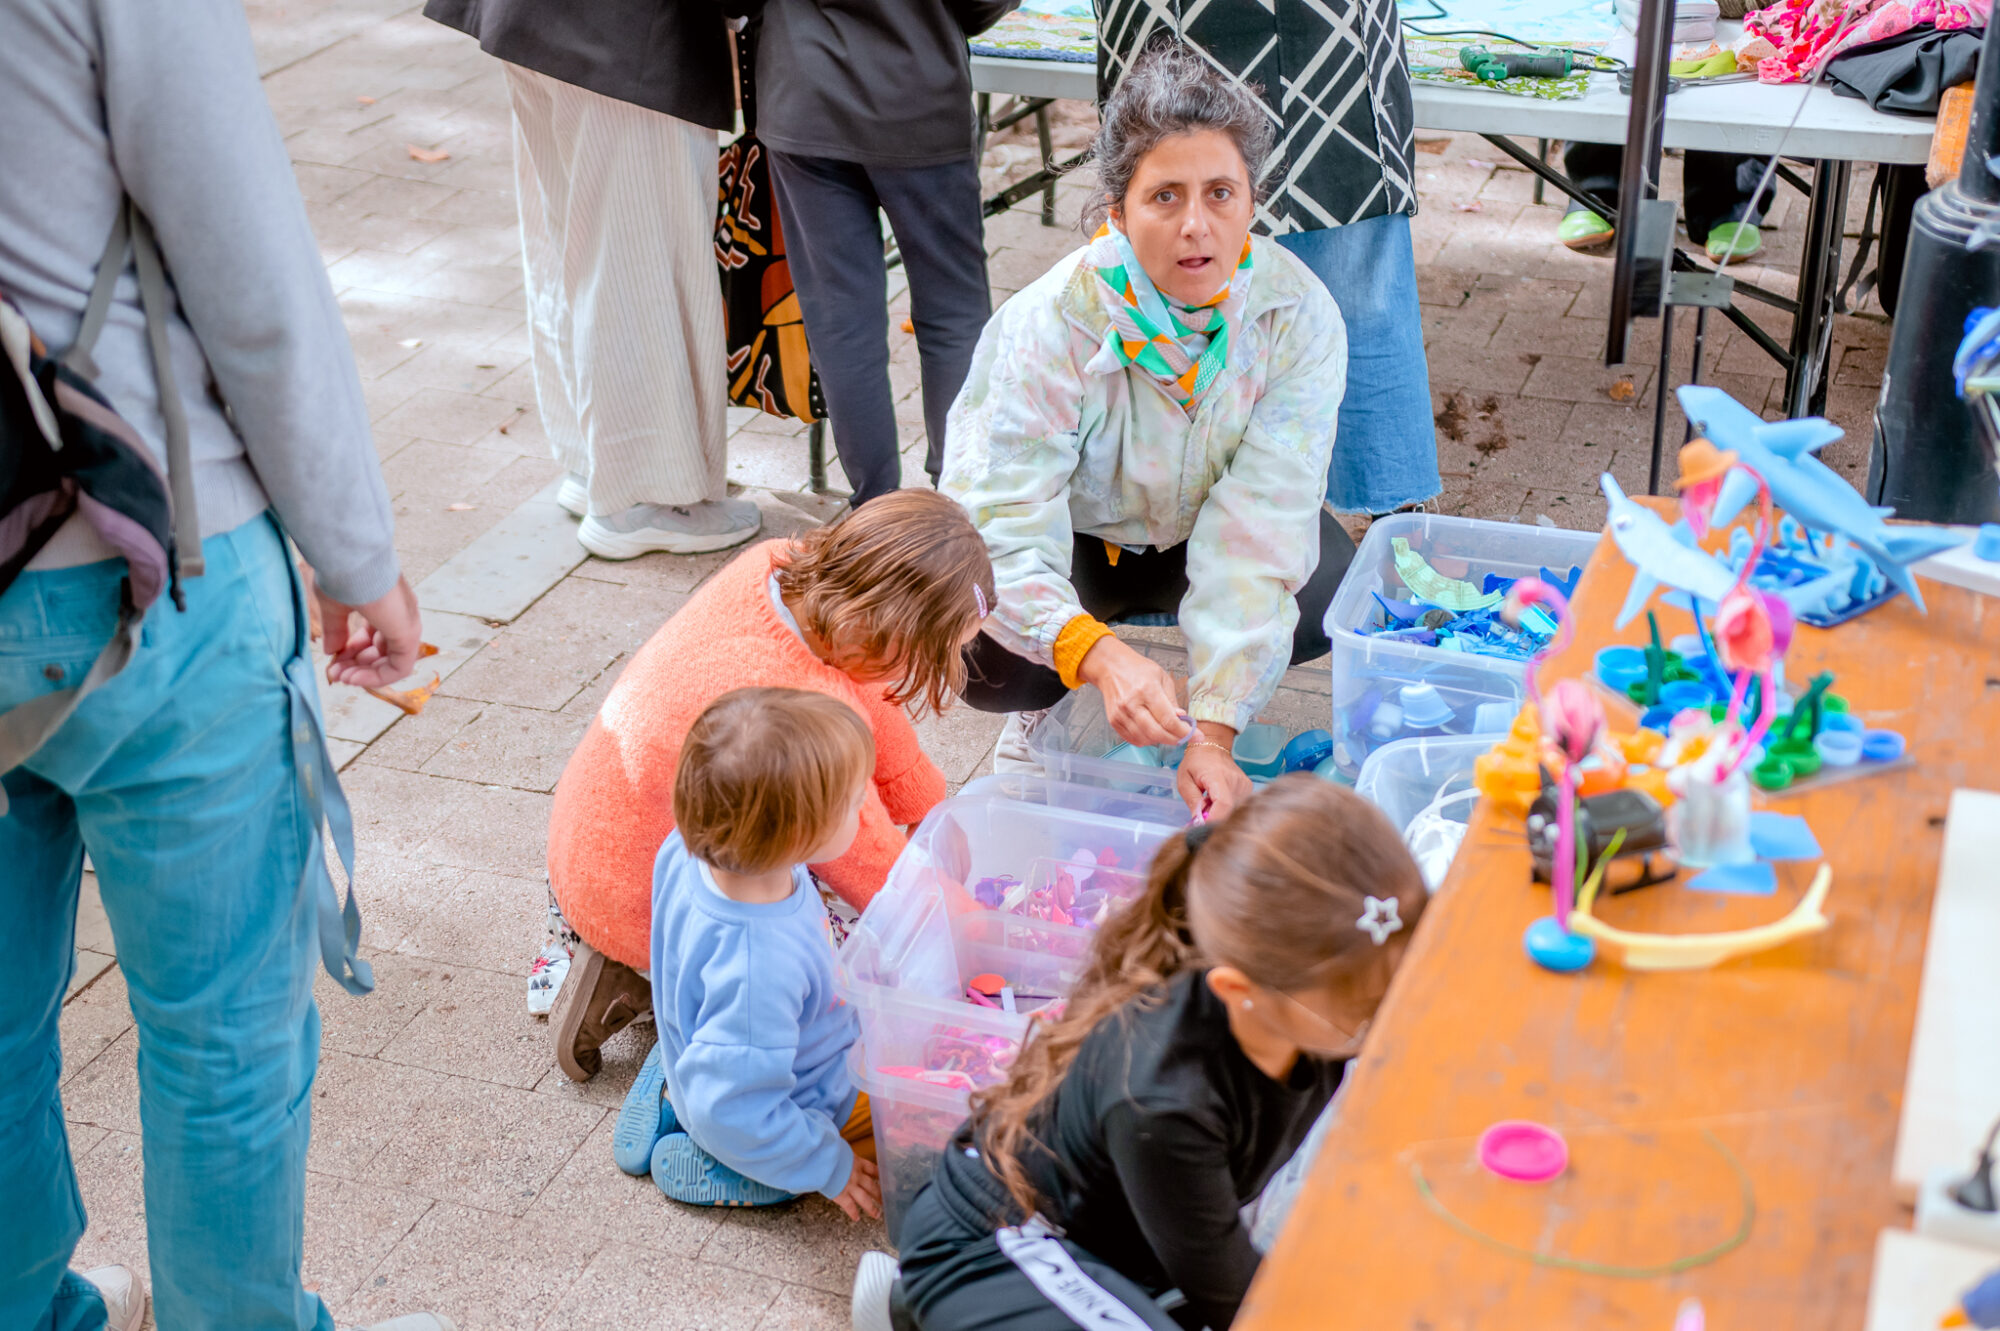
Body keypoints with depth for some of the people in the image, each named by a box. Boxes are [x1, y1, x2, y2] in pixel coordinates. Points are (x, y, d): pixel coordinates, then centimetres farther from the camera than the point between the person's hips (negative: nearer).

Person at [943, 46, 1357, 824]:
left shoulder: (1299, 318, -27)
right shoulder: (1051, 325, -32)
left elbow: (1258, 535, -31)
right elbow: (1002, 534, -36)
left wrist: (1213, 736, -39)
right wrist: (1097, 655, -56)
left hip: (1201, 529, 2)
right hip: (1074, 535, -2)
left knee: (1337, 596, -29)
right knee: (986, 659, -32)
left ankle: (1217, 693, 7)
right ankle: (1038, 709, 8)